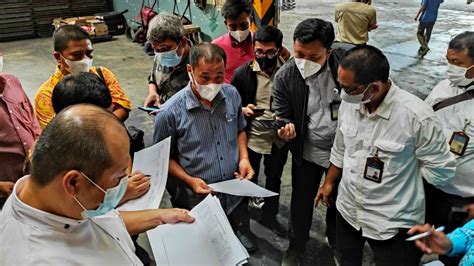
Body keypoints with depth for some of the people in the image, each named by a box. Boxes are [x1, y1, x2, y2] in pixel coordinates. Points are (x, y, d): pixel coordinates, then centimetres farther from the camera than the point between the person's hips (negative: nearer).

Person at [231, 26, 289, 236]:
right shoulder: (243, 73, -11)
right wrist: (244, 110, -21)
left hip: (279, 138, 2)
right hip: (251, 137, -1)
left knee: (274, 179, 21)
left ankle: (269, 215, 45)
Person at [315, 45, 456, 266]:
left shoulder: (418, 117, -27)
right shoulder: (349, 103, -9)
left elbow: (440, 171, -14)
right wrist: (329, 182, 17)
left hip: (393, 223, -5)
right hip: (347, 210, 6)